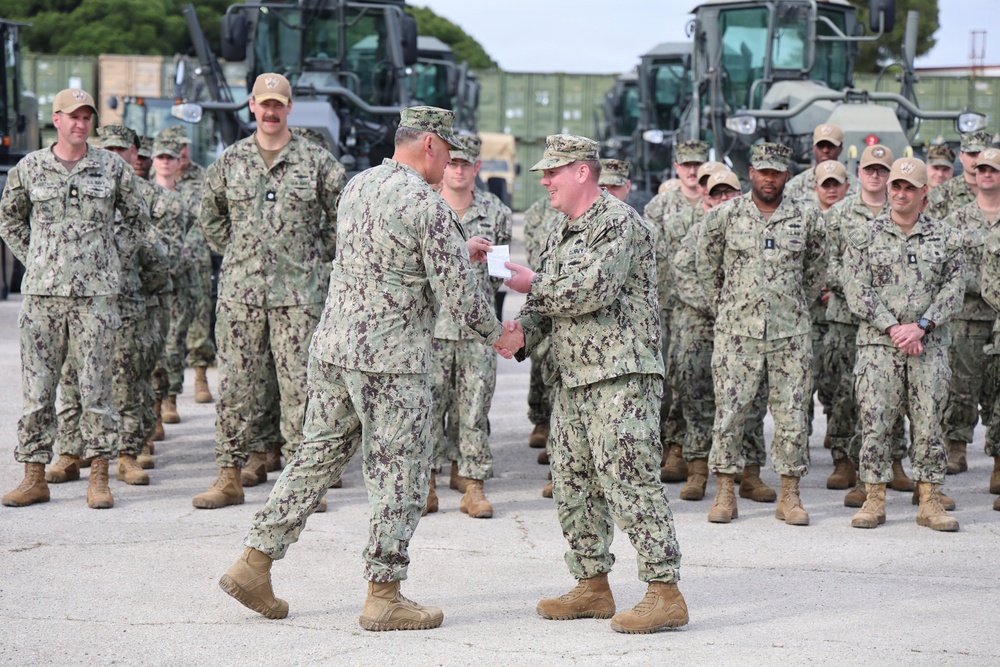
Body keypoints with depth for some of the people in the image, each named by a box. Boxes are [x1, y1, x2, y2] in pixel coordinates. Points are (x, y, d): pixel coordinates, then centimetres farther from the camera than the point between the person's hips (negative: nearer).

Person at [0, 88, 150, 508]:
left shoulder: (113, 167, 4)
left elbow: (137, 217, 16)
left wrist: (114, 261, 8)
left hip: (96, 292, -1)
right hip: (42, 292, 1)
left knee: (96, 386, 0)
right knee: (37, 387, 2)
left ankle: (99, 477, 6)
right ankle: (34, 476, 8)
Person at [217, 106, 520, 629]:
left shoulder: (357, 186, 12)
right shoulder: (426, 205, -14)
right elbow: (458, 294, -13)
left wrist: (458, 251, 28)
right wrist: (498, 336, 4)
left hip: (331, 346, 8)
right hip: (390, 358, -8)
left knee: (318, 455, 15)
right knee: (399, 473, 1)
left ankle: (253, 564, 15)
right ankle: (383, 596, 6)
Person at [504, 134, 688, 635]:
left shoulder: (619, 223, -9)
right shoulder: (563, 231, 19)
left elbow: (591, 290, -21)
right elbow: (551, 301, 22)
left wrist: (532, 284, -8)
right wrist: (522, 330, 1)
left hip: (621, 375, -10)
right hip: (574, 377, 10)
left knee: (629, 481, -13)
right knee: (572, 484, 10)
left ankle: (665, 593, -11)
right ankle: (593, 588, 19)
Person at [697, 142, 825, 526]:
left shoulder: (807, 218, 4)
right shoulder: (724, 217, 2)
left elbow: (815, 273, 17)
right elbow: (707, 267, 14)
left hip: (791, 334, 1)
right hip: (737, 332, -1)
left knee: (792, 415, 2)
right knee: (729, 411, -1)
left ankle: (789, 495, 11)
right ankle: (725, 494, 8)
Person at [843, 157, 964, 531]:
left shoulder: (946, 238, 8)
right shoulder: (863, 237, 5)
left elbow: (953, 290, 1)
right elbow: (857, 292, -2)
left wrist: (920, 326, -12)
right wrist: (892, 327, -13)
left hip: (930, 345, 1)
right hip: (878, 345, -1)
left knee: (928, 423, 2)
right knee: (875, 422, -3)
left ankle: (930, 502, 9)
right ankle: (874, 500, 5)